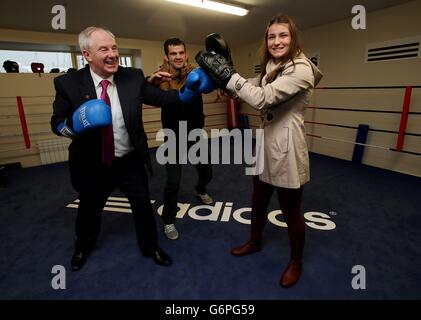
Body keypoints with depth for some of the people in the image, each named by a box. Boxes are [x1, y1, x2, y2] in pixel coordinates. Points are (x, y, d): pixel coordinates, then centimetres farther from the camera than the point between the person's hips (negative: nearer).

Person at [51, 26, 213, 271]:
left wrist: (191, 90, -27)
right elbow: (57, 123, -6)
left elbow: (163, 98, -11)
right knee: (90, 208, 24)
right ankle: (83, 246, 56)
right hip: (92, 165, 0)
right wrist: (75, 125, -28)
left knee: (143, 206, 14)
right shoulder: (68, 83, -11)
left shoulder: (134, 77, -7)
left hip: (130, 162, 1)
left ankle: (150, 246, 42)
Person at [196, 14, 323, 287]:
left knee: (290, 213, 9)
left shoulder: (300, 70, -17)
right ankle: (255, 242, 48)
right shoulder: (272, 68, 13)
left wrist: (226, 73, -24)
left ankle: (296, 262, 36)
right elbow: (250, 90, 12)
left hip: (287, 151, -8)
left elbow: (262, 99, -28)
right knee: (258, 203, 22)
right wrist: (222, 73, -1)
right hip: (266, 147, 9)